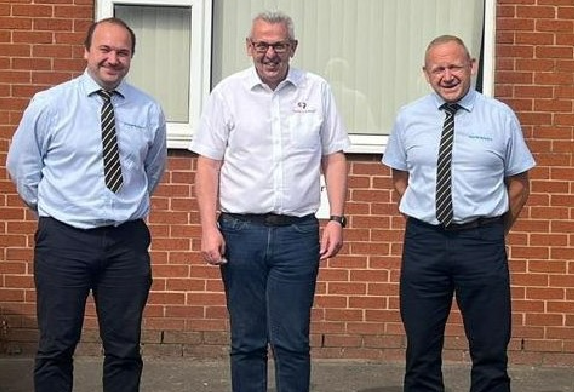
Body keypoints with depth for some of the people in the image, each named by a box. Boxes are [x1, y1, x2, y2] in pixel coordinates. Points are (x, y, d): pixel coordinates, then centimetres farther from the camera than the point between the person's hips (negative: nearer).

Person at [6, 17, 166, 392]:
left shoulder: (149, 111, 2)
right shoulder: (49, 104, -2)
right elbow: (21, 166, 9)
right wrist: (53, 210, 10)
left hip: (127, 240, 2)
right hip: (64, 239, -1)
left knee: (125, 349, 9)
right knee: (56, 347, 6)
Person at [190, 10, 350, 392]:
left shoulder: (317, 90, 5)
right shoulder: (228, 92, 3)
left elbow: (334, 159, 7)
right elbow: (209, 164, 2)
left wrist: (337, 219, -2)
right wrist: (209, 228, -5)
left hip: (299, 231, 0)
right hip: (241, 230, 0)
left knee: (293, 342, 2)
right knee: (247, 341, 9)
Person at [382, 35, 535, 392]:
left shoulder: (501, 117, 0)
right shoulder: (409, 118, 5)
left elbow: (519, 184, 6)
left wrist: (496, 231, 5)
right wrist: (423, 218, 7)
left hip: (482, 242, -1)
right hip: (423, 241, 2)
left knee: (491, 351, 5)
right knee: (421, 351, 10)